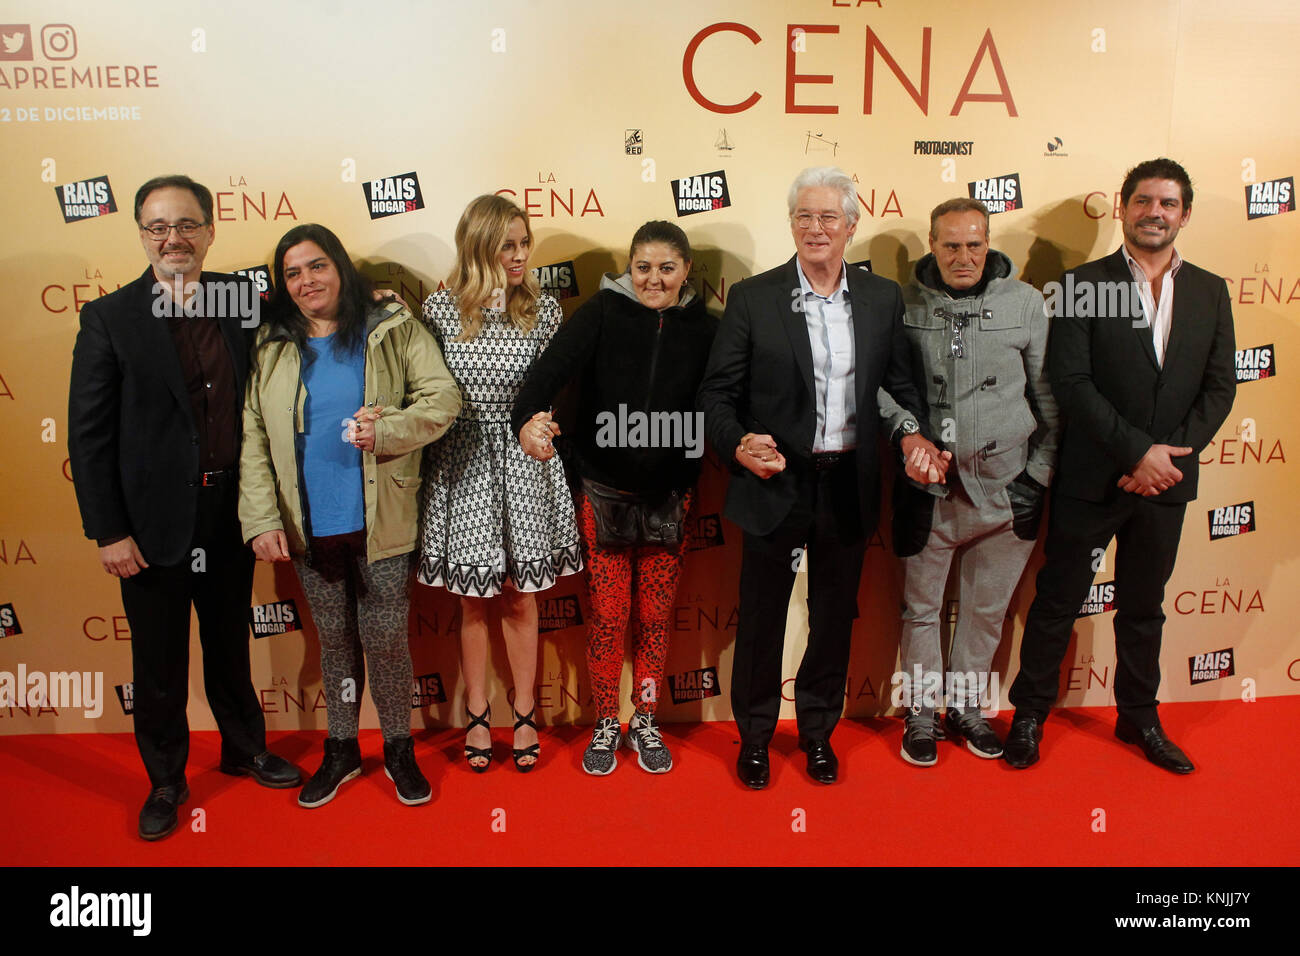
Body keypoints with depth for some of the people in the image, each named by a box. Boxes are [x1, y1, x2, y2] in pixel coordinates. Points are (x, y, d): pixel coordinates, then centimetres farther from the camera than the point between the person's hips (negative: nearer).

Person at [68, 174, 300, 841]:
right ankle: (165, 781, 31)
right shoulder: (109, 319, -7)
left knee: (231, 641, 20)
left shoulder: (244, 304, 1)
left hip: (231, 513, 2)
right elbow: (88, 435, -7)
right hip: (154, 524, -2)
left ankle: (245, 748, 39)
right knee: (159, 661, 12)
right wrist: (108, 531, -10)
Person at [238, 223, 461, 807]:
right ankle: (340, 750, 31)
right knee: (335, 640, 15)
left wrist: (388, 430, -23)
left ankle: (399, 749, 24)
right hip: (309, 527, 3)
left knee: (385, 639, 4)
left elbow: (442, 396, -6)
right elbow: (253, 437, 2)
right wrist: (262, 519, -7)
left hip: (380, 523, -2)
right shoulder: (271, 349, 5)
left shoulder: (392, 330, 0)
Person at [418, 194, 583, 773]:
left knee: (520, 596, 9)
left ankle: (524, 715, 24)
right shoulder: (440, 308, -2)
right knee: (472, 599, 10)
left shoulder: (542, 309, -1)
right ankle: (477, 716, 26)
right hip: (462, 465, 0)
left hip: (523, 465, 0)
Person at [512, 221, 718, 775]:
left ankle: (644, 721, 31)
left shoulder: (703, 329, 0)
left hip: (669, 496, 2)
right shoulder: (603, 312, -7)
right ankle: (605, 724, 27)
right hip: (605, 494, -1)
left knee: (655, 616, 12)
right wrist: (529, 417, -41)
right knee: (608, 615, 6)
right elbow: (555, 363, -22)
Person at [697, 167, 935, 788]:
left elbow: (900, 384, 9)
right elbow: (716, 392, -4)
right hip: (776, 482, -2)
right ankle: (754, 735, 32)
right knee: (761, 616, 11)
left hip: (848, 486, 3)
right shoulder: (752, 298, -4)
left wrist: (913, 433, -11)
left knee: (834, 616, 15)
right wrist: (737, 445, -22)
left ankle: (818, 731, 37)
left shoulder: (883, 299, 5)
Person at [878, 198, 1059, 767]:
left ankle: (966, 705, 35)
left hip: (1003, 487, 1)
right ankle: (921, 714, 30)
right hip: (927, 489, -1)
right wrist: (908, 432, -15)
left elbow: (1049, 396, 5)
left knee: (986, 610, 15)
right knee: (921, 608, 11)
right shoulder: (904, 303, -2)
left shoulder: (1025, 302, 1)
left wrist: (1039, 475, 1)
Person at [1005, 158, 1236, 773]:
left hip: (1165, 478, 4)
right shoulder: (1084, 284, -4)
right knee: (1058, 601, 7)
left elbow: (1220, 387, 3)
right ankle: (1030, 715, 23)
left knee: (1144, 607, 17)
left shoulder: (1209, 292, 8)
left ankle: (1139, 718, 34)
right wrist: (1137, 451, -17)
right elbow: (1070, 381, -13)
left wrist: (1169, 453, -11)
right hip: (1091, 479, -4)